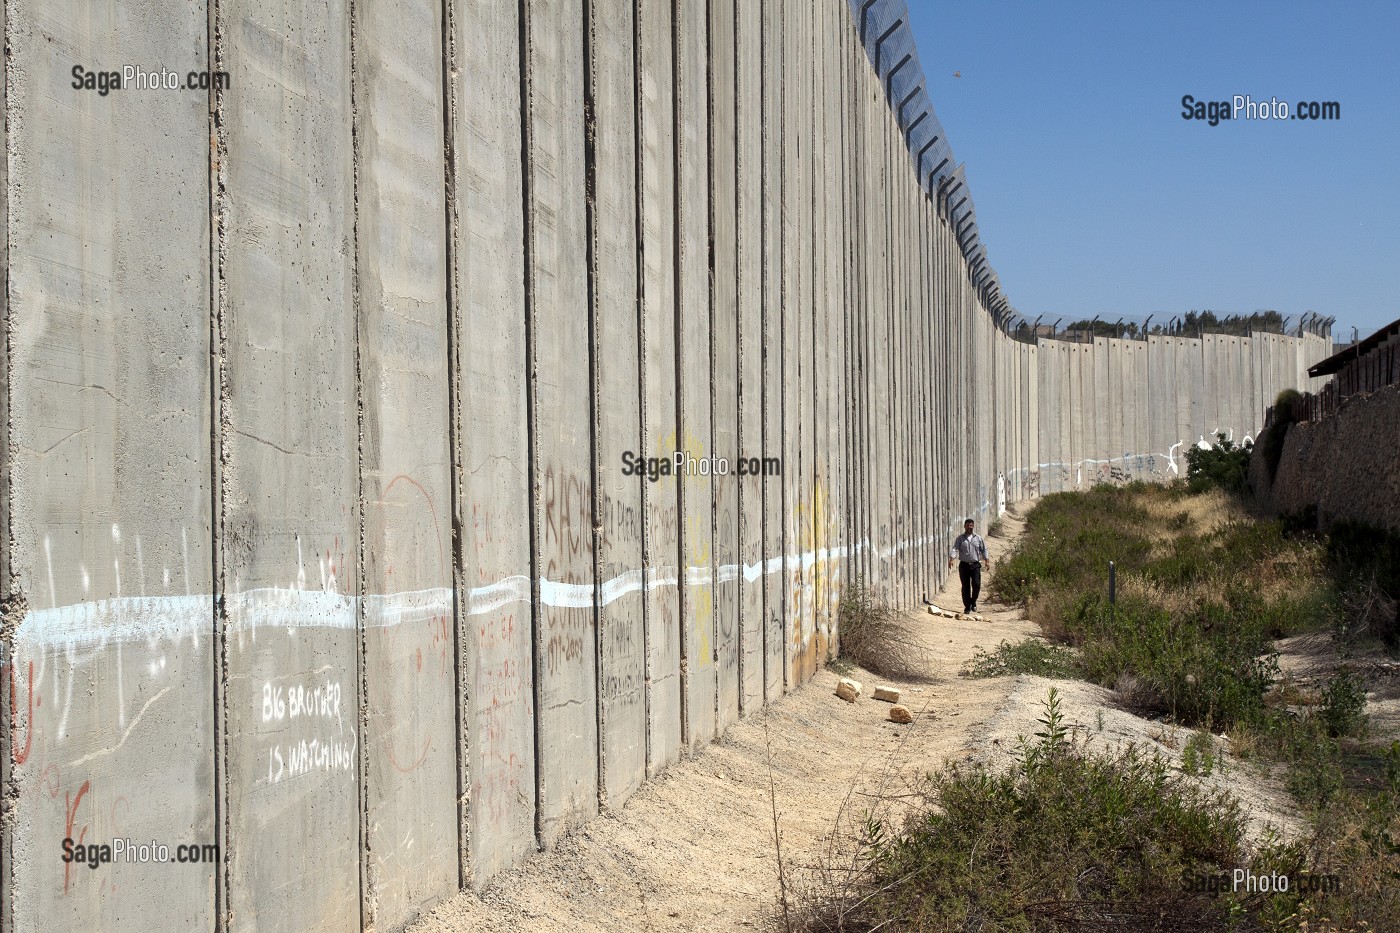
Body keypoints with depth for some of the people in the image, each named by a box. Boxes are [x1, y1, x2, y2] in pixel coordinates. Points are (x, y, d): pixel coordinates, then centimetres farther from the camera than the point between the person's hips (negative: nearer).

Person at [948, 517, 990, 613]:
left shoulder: (978, 538, 8)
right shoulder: (960, 538, 4)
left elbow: (984, 550, 11)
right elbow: (955, 549, -7)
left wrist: (987, 561, 1)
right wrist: (951, 560, -22)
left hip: (975, 565, 1)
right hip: (964, 565, -1)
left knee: (976, 585, -9)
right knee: (965, 587, 1)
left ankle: (973, 602, 14)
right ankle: (967, 606, 11)